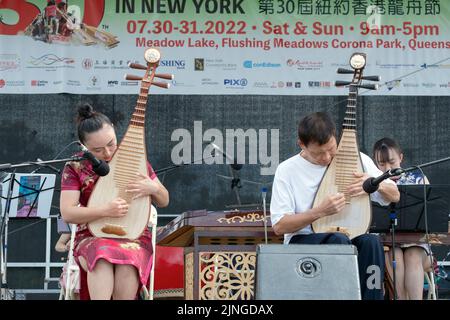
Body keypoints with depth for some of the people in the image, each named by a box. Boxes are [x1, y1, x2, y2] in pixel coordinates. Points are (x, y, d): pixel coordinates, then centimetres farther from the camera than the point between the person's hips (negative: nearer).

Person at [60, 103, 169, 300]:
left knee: (127, 262, -36)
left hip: (134, 237, 1)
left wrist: (154, 188, -14)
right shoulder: (74, 168, -1)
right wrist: (105, 210, -23)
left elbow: (164, 201, 10)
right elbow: (67, 214, -9)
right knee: (102, 258, -38)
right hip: (93, 239, -1)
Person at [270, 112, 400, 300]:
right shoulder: (287, 170, -3)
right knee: (338, 241, -36)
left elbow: (394, 196, 11)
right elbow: (279, 226, -8)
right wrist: (320, 211, -20)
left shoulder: (357, 159, 4)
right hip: (304, 241, -2)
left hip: (351, 237, 2)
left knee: (371, 242, -33)